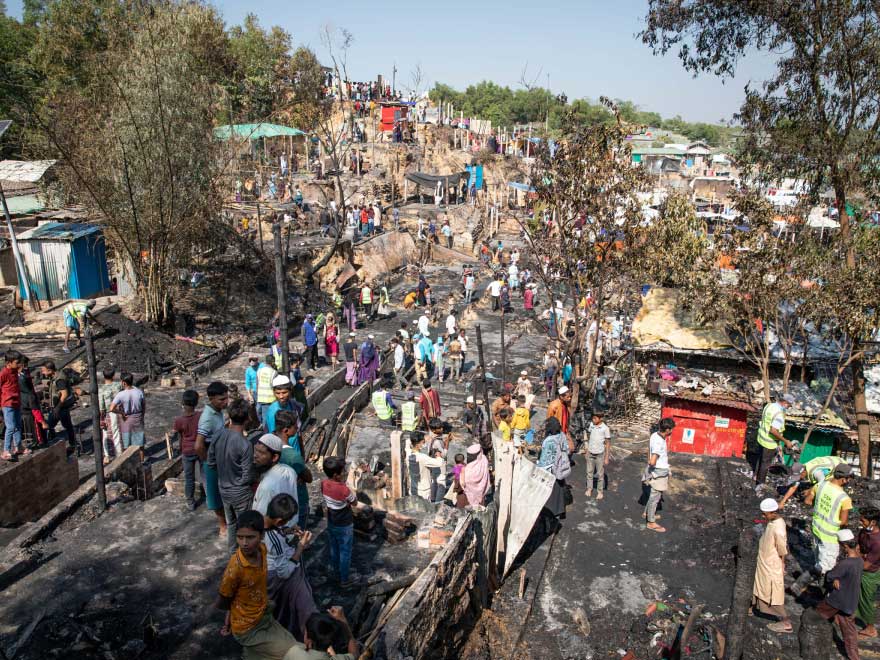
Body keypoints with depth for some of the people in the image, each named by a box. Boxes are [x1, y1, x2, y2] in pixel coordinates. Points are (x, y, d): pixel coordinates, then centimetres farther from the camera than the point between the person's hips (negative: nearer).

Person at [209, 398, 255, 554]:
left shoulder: (218, 435, -12)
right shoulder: (245, 445, -29)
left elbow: (211, 463, 1)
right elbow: (247, 477, -22)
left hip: (223, 489, 6)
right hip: (240, 493, -6)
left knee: (230, 523, 25)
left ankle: (233, 552, 42)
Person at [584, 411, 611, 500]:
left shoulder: (605, 428, -17)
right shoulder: (591, 424, -4)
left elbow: (608, 444, -11)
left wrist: (606, 458, -10)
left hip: (600, 454, -4)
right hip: (590, 453, 4)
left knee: (600, 474, 8)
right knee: (589, 472, 15)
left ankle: (600, 492, 22)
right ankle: (589, 489, 31)